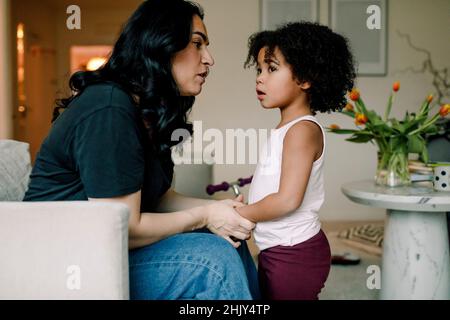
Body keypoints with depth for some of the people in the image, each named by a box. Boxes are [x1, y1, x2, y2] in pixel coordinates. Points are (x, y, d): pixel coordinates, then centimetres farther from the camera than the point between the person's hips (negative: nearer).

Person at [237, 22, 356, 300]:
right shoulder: (287, 128, 10)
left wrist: (237, 215, -16)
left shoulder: (302, 129, -19)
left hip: (294, 254, -9)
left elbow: (288, 199, -25)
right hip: (278, 251, 9)